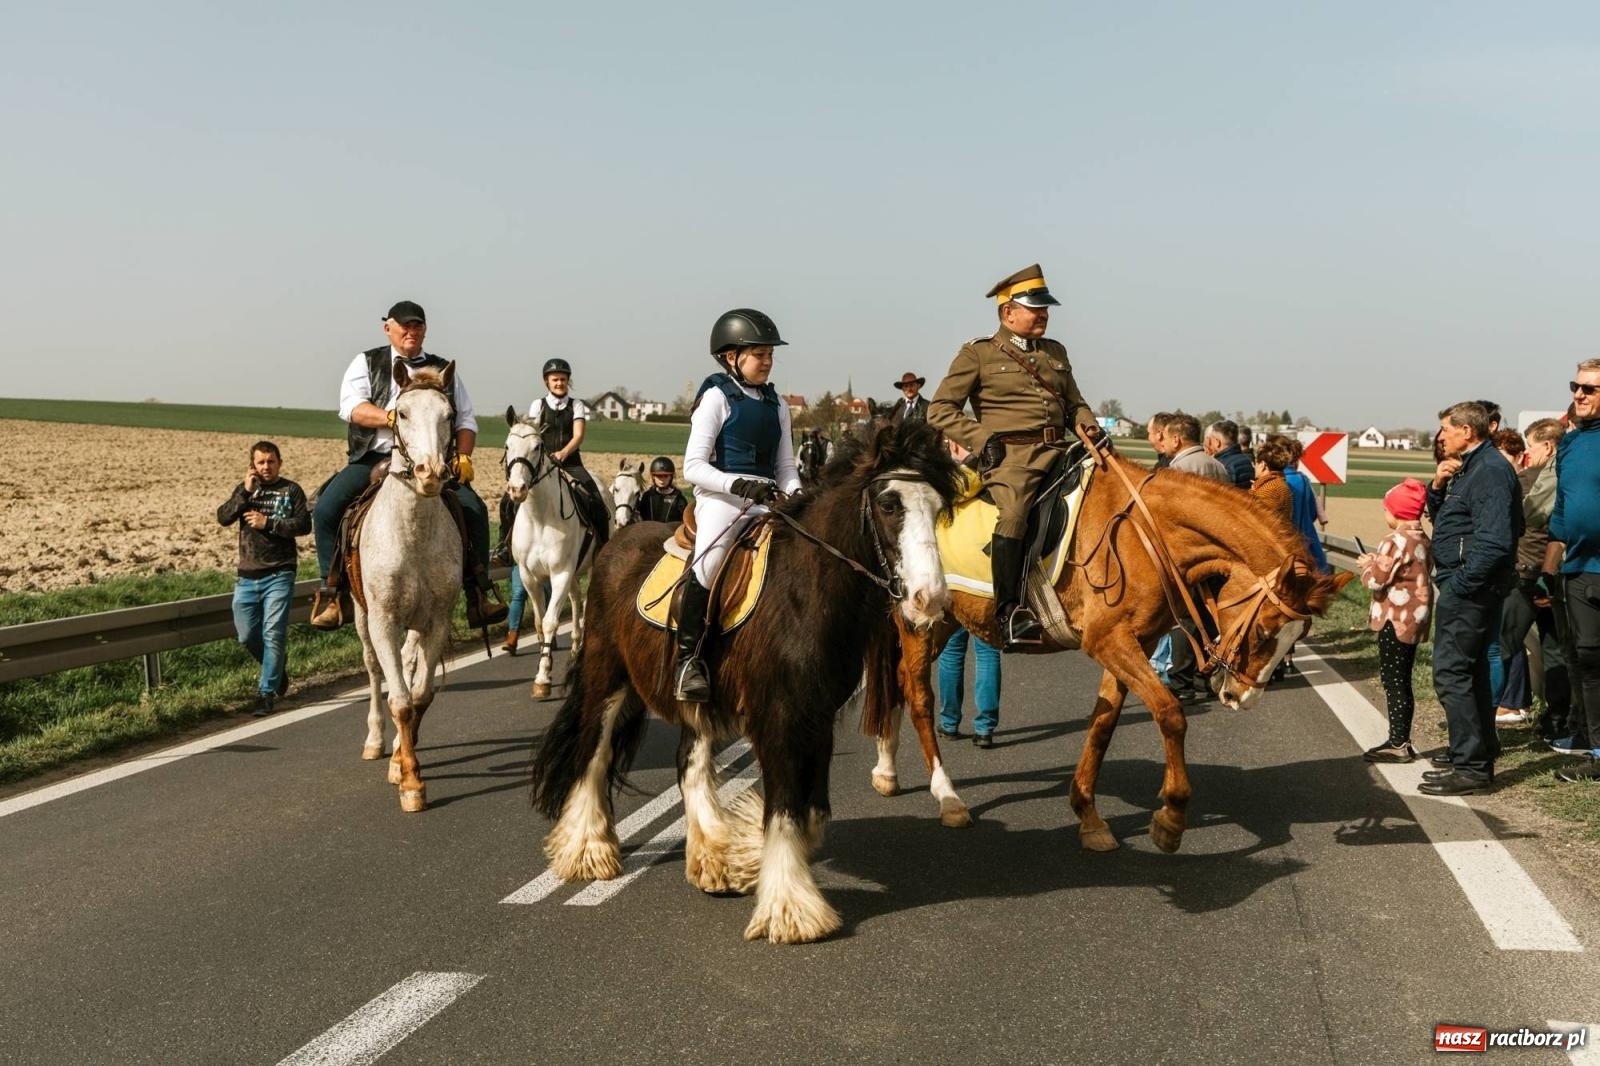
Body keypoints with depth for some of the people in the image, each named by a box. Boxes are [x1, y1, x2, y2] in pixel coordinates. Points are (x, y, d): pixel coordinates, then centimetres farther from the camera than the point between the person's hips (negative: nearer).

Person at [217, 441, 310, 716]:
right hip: (247, 576, 4)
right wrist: (245, 493, -13)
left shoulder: (291, 491, 2)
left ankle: (267, 692, -1)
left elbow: (304, 525, -9)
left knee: (273, 634, -8)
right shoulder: (245, 489, 12)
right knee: (247, 636, 8)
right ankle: (277, 670, 32)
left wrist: (268, 523, -14)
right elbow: (223, 517, -2)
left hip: (279, 575, -4)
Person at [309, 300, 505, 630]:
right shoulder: (366, 363, 11)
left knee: (474, 509, -20)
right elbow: (351, 406, -5)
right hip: (373, 458, -1)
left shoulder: (443, 370, 17)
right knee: (327, 508, -23)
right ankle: (331, 592, -12)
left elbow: (466, 420, 17)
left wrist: (463, 456, -2)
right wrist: (392, 417, -21)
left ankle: (477, 595, -13)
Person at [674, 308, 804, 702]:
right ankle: (688, 658, -21)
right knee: (708, 564, -29)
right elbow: (693, 467, -6)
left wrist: (794, 495, -3)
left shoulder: (777, 404, 18)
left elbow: (786, 465, 19)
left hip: (767, 501, 6)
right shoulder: (717, 398, 1)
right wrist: (737, 484, -21)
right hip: (721, 497, -6)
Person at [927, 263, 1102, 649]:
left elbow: (1074, 403, 32)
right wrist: (983, 439, -10)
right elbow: (939, 410, 2)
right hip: (1010, 454, -6)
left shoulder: (1056, 353, 23)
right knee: (1013, 512, -32)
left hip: (1057, 451, 6)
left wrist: (1088, 424, 8)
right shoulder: (978, 354, 5)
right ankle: (1009, 614, -26)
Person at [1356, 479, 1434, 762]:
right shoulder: (1423, 541, 10)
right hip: (1415, 619, 9)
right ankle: (1401, 740, 21)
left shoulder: (1396, 542, -18)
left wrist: (1366, 565, 0)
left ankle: (1398, 744, -2)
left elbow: (1376, 580, -19)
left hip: (1395, 621, -9)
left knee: (1393, 681, -4)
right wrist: (1377, 561, 12)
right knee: (1401, 680, 15)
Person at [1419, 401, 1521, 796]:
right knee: (1470, 667, 20)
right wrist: (1438, 486, 3)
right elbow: (1438, 513, 22)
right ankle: (1479, 745, 33)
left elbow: (1494, 540, -26)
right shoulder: (1469, 467, 15)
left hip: (1469, 585, -11)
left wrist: (1459, 585, -23)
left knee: (1450, 672, -11)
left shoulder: (1490, 471, -17)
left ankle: (1471, 767, -10)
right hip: (1465, 584, 11)